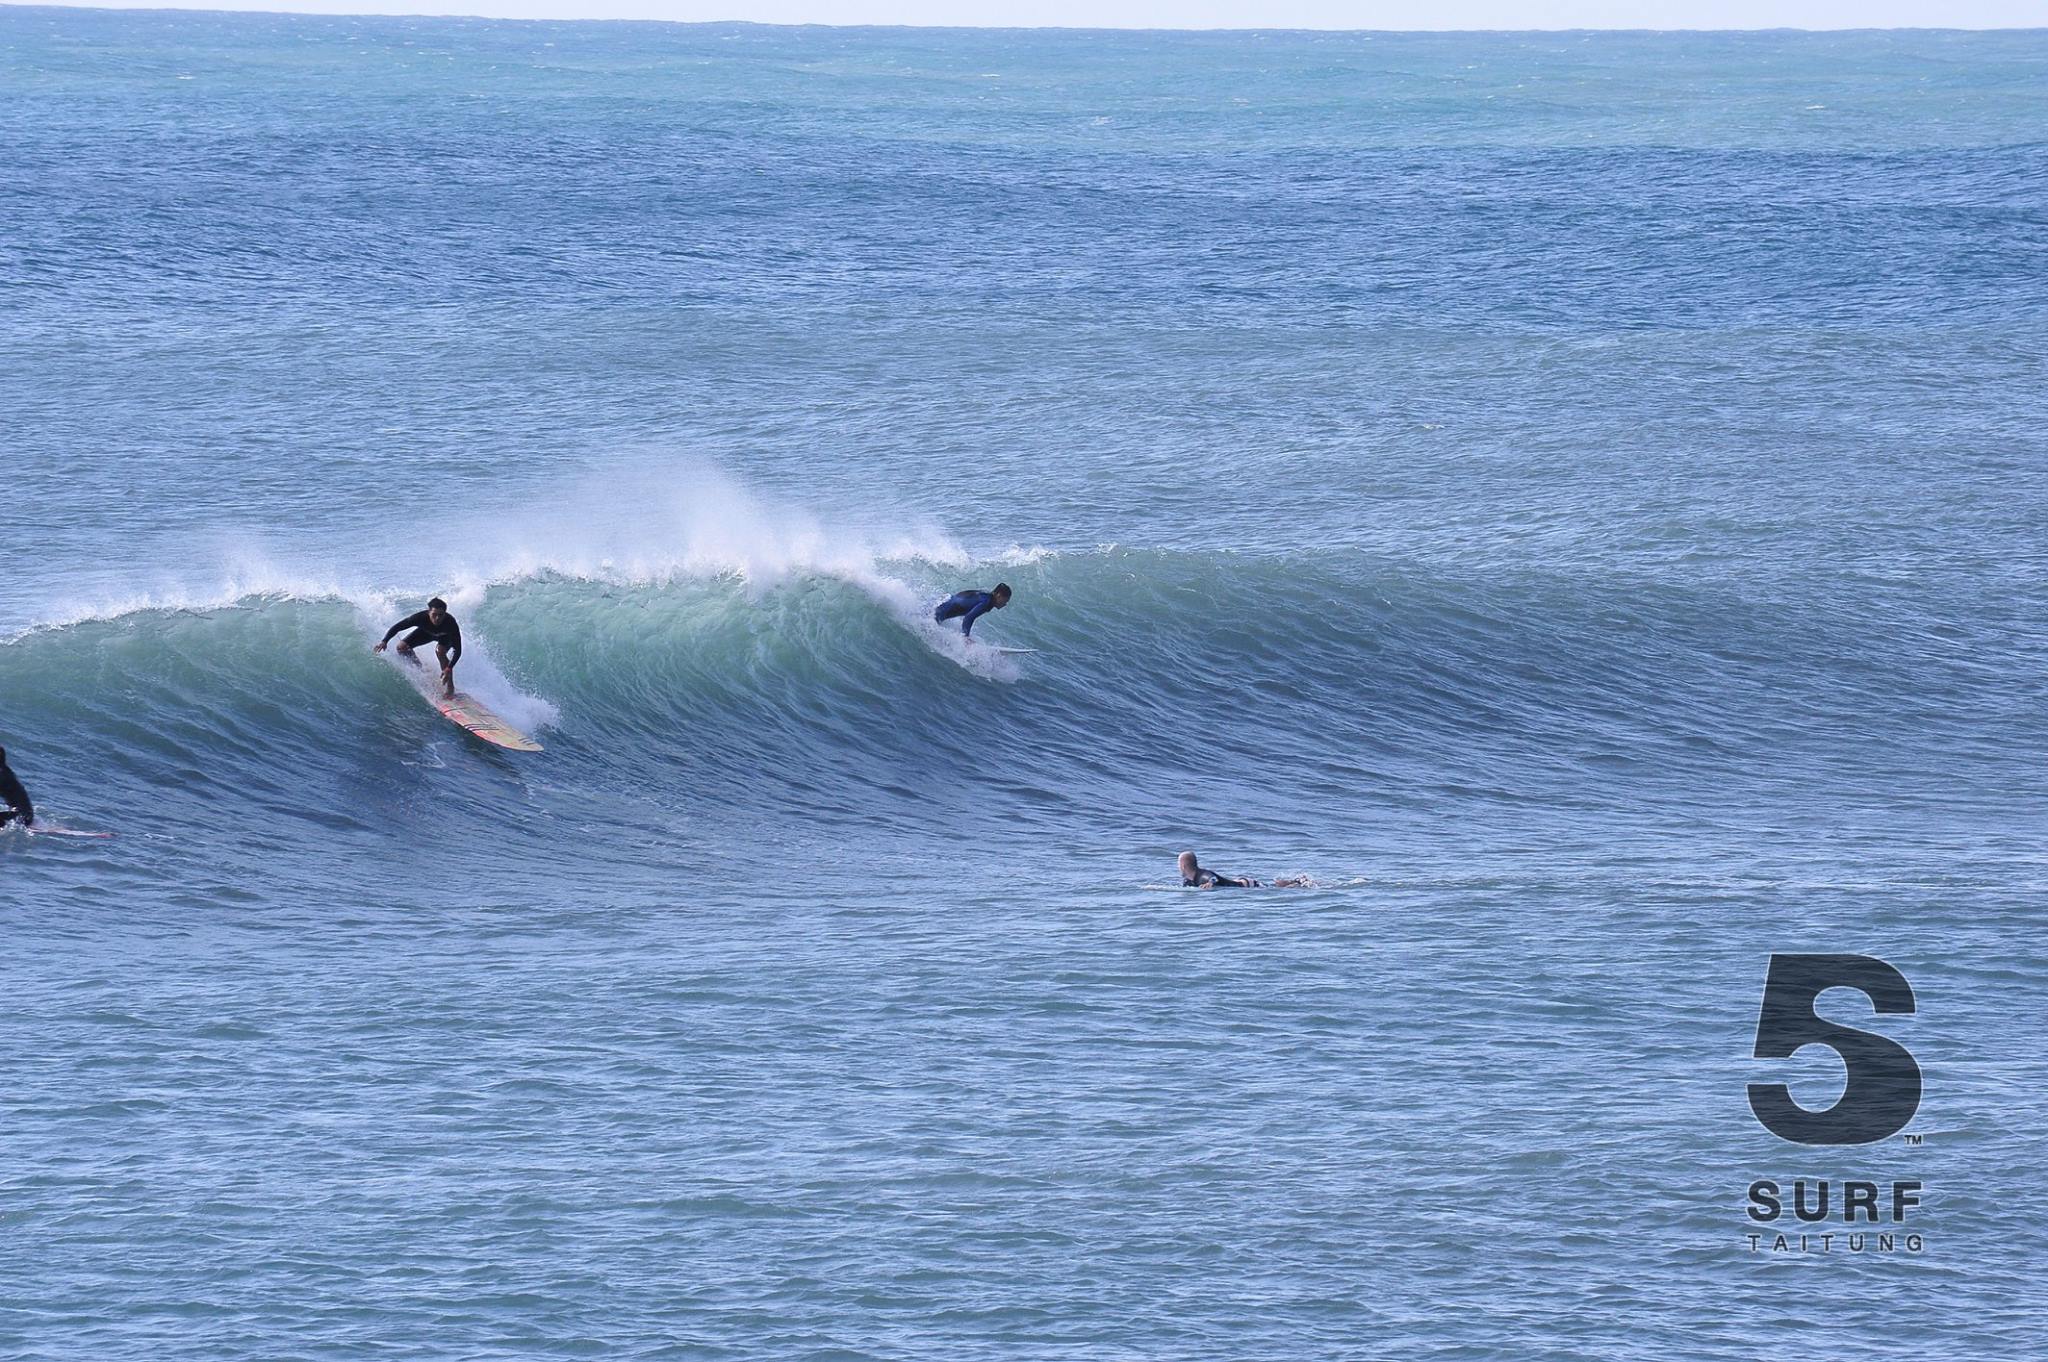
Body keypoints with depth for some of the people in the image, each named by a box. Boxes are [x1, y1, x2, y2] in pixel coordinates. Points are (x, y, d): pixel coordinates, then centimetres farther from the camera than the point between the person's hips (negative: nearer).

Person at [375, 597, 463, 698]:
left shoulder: (451, 623, -42)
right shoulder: (421, 618, -38)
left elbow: (457, 650, -38)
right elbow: (396, 627, -27)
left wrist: (449, 668, -51)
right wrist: (384, 641, -42)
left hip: (446, 636, -3)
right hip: (427, 633, 3)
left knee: (440, 651, -33)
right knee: (402, 647, -11)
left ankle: (450, 687, -19)